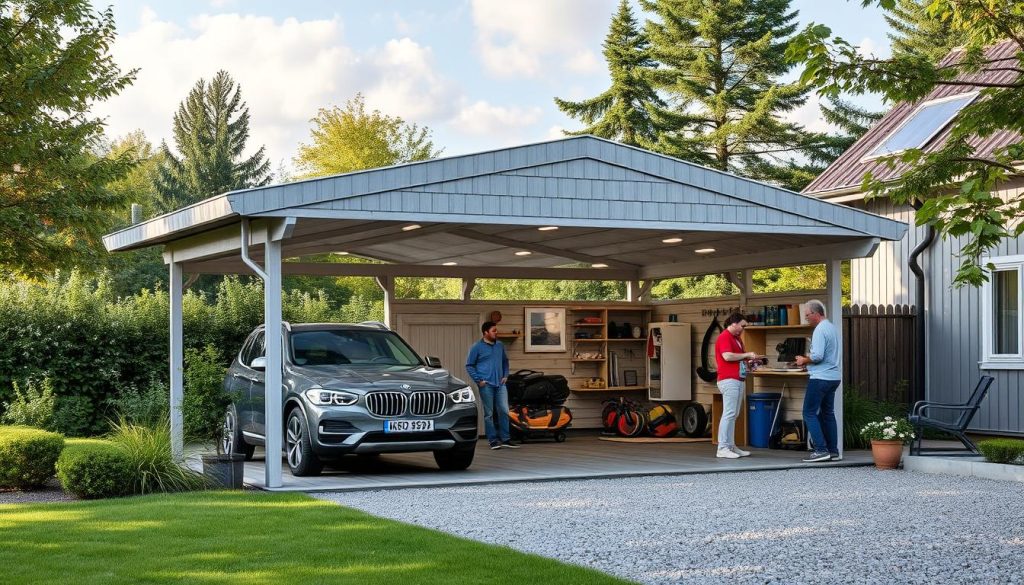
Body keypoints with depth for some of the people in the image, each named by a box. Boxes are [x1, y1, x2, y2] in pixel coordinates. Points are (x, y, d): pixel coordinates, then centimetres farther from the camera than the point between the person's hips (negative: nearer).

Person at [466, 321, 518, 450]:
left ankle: (505, 439, 6)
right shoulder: (477, 347, -3)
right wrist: (478, 380, -8)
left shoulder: (500, 346, 12)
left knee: (504, 411, 0)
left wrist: (505, 375, 11)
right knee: (489, 413, -1)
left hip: (500, 384, 4)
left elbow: (505, 361, 24)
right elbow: (469, 366, -1)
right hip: (486, 385, -4)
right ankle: (493, 440, 4)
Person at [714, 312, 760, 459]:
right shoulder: (724, 337, -10)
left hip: (738, 380, 10)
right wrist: (747, 354, -13)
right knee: (729, 413, -11)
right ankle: (722, 448, -11)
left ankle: (731, 446, 15)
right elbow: (727, 356, -22)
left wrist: (750, 358, 6)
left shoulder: (737, 338, 19)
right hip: (729, 380, -10)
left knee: (733, 415, 11)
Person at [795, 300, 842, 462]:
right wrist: (808, 359, 14)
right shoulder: (832, 327, 15)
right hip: (833, 377, 10)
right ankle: (833, 451, 13)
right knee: (828, 413, 13)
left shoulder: (820, 330, -15)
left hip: (821, 378, -10)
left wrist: (804, 360, -5)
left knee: (809, 413, -5)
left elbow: (817, 356, -23)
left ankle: (821, 450, -11)